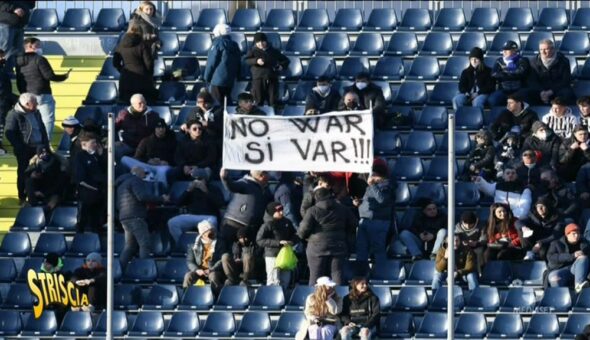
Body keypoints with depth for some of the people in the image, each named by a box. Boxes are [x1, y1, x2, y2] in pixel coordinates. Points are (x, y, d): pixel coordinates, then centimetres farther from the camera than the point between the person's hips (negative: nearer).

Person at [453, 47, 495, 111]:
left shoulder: (487, 71, 5)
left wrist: (478, 93, -13)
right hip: (468, 94, 4)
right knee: (456, 99, -28)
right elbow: (461, 86, 13)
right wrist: (466, 93, -10)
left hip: (482, 94, -4)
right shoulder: (466, 72, 17)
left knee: (477, 102, -40)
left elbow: (490, 87, -1)